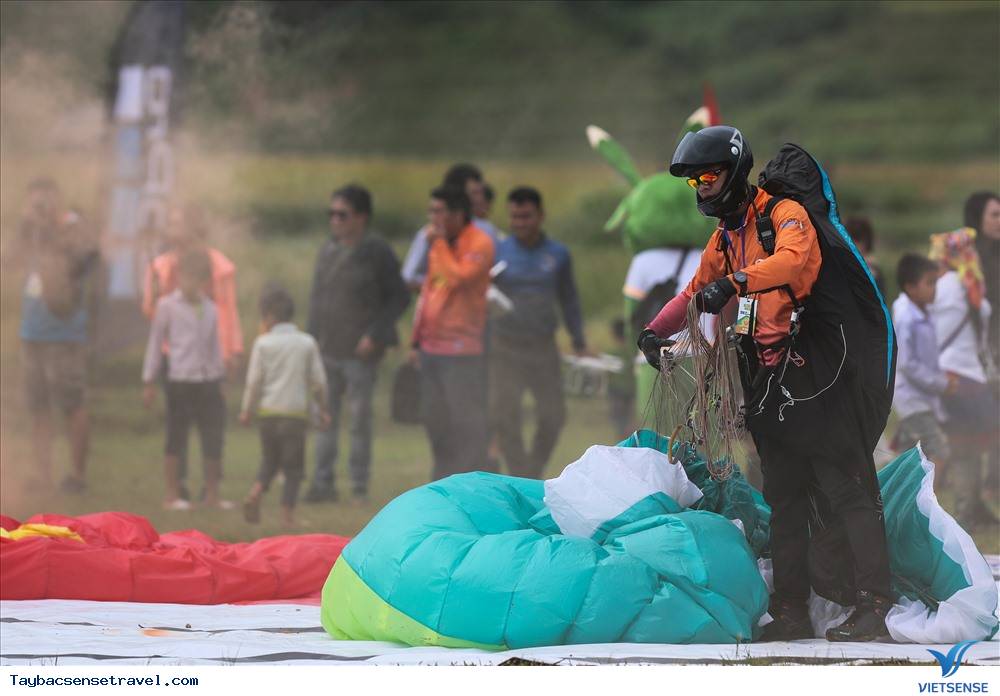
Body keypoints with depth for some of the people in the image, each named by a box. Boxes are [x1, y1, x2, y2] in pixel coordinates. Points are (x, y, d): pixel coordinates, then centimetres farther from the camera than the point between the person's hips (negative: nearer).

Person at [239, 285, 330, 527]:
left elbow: (254, 380, -3)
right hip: (297, 412, -1)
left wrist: (247, 410, 8)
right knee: (293, 466, 4)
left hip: (268, 411, 1)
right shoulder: (307, 343, 1)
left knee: (269, 460, 17)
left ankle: (256, 492, -6)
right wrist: (323, 409, 15)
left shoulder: (263, 343, -2)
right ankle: (287, 513, -5)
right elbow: (318, 381, 3)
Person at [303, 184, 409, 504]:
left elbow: (399, 297, -6)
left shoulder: (377, 252, -7)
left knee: (359, 419, 0)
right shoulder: (328, 250, 11)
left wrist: (375, 336, -13)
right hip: (326, 351, 6)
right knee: (325, 418, 6)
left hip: (359, 351, -6)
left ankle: (360, 486, 7)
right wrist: (312, 336, 9)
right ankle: (323, 482, 11)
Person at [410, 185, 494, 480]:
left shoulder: (480, 243, -9)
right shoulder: (438, 245, 16)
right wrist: (416, 339, 20)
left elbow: (458, 277, -24)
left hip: (462, 349, -8)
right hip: (432, 346, 8)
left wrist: (439, 242, -15)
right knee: (434, 417, 11)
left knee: (465, 419, -7)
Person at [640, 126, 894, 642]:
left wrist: (736, 282, -40)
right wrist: (655, 330, 15)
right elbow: (695, 293, 31)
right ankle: (792, 611, 11)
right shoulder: (723, 240, 19)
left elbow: (795, 260, -28)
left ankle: (872, 607, -14)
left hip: (812, 370, -8)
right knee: (784, 498, 8)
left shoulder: (783, 213, -7)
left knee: (846, 490, -10)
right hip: (765, 380, 8)